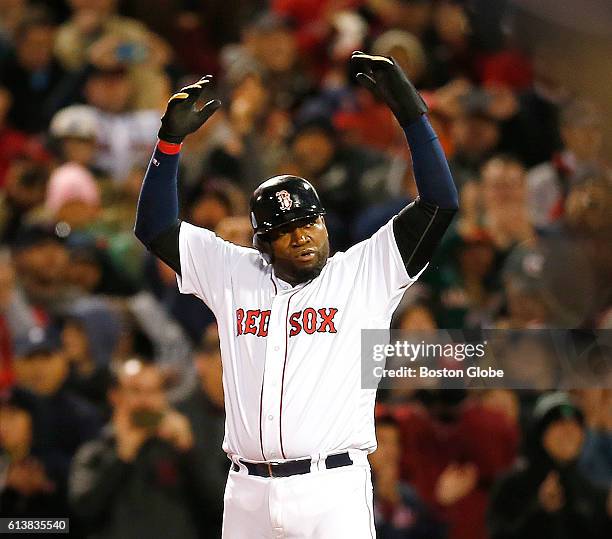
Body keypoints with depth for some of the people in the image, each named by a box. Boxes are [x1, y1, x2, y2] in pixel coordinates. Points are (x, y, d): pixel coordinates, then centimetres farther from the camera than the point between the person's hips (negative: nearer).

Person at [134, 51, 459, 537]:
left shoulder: (366, 273, 5)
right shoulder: (234, 274, 14)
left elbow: (440, 204, -1)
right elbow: (156, 228, 16)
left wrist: (410, 110, -6)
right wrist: (171, 140, 7)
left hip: (333, 494, -3)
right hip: (247, 494, 3)